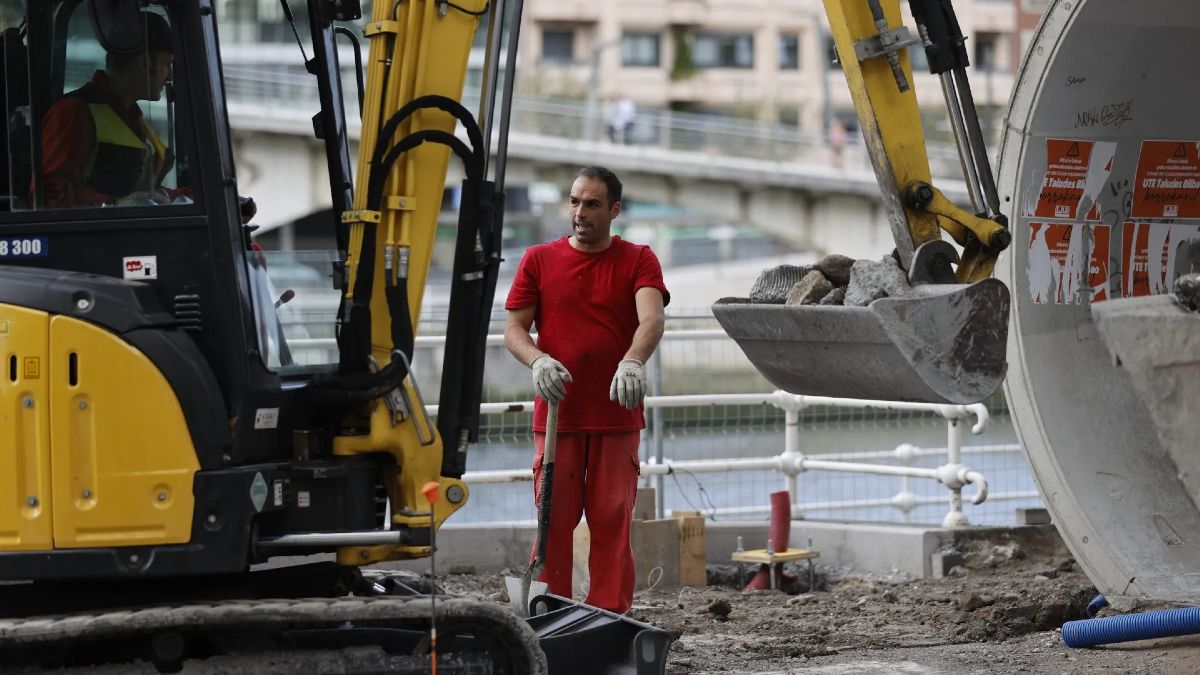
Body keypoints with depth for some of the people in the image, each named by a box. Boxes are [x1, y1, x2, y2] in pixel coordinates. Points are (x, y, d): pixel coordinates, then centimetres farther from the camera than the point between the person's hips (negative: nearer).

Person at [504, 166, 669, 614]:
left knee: (613, 522, -2)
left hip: (617, 417, -1)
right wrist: (538, 360, -16)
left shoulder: (638, 260, 5)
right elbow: (513, 329, 6)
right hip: (556, 415, 1)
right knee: (554, 521, -1)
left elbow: (651, 318, -11)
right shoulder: (539, 260, 9)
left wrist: (632, 362, -32)